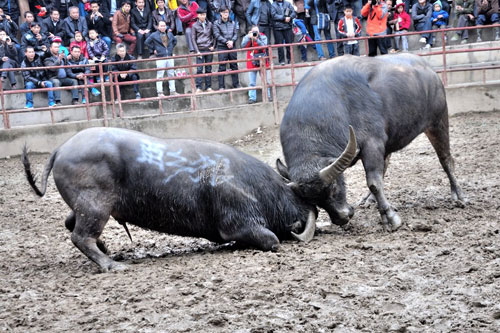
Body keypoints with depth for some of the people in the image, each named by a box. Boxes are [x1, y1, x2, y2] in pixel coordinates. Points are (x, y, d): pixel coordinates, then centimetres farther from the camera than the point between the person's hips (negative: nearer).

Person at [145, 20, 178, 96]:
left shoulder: (170, 34, 10)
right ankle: (160, 92, -2)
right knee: (160, 75, -4)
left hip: (170, 57, 5)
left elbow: (175, 40, 27)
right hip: (160, 58, -5)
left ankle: (172, 91, 13)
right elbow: (147, 42, 4)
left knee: (171, 74, 7)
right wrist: (153, 50, 0)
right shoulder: (154, 35, -4)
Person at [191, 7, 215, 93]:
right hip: (200, 50, -2)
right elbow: (193, 39, 0)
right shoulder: (195, 25, 1)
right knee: (199, 69, -7)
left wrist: (213, 45, 2)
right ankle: (198, 88, -6)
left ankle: (208, 87, 10)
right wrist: (197, 51, -6)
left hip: (209, 50, 2)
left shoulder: (209, 24, 7)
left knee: (208, 69, 5)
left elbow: (213, 36, 15)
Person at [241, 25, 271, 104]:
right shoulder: (247, 37, 3)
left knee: (265, 81, 6)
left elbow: (264, 46, -13)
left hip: (262, 61, 0)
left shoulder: (263, 37, 2)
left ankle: (268, 96, 14)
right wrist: (249, 37, -19)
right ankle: (252, 98, 3)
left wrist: (256, 39, -24)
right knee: (252, 82, 0)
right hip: (252, 62, 0)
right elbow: (243, 46, -11)